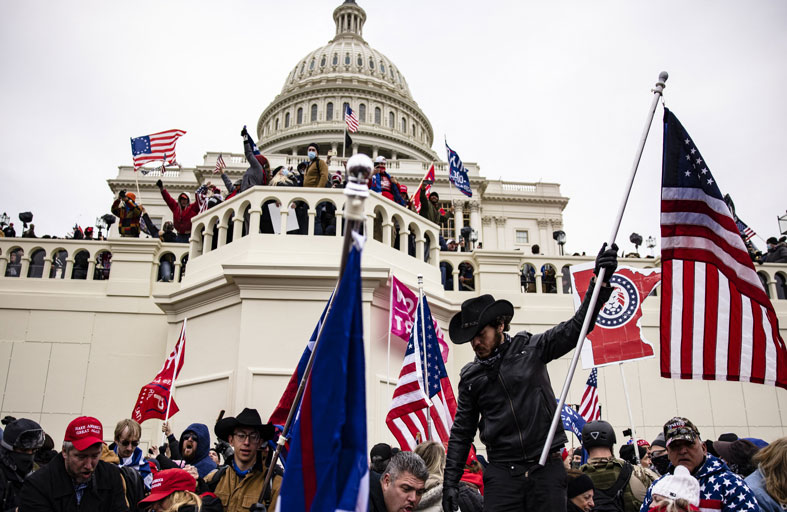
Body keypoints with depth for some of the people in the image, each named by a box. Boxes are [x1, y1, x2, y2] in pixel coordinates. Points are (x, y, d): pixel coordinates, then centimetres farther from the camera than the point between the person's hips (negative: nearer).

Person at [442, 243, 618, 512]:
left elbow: (576, 327, -2)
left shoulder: (530, 348, 2)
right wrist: (450, 482, 6)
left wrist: (601, 280, -13)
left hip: (547, 469, -1)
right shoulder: (470, 377, 8)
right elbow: (461, 433, 12)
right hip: (502, 473, 1)